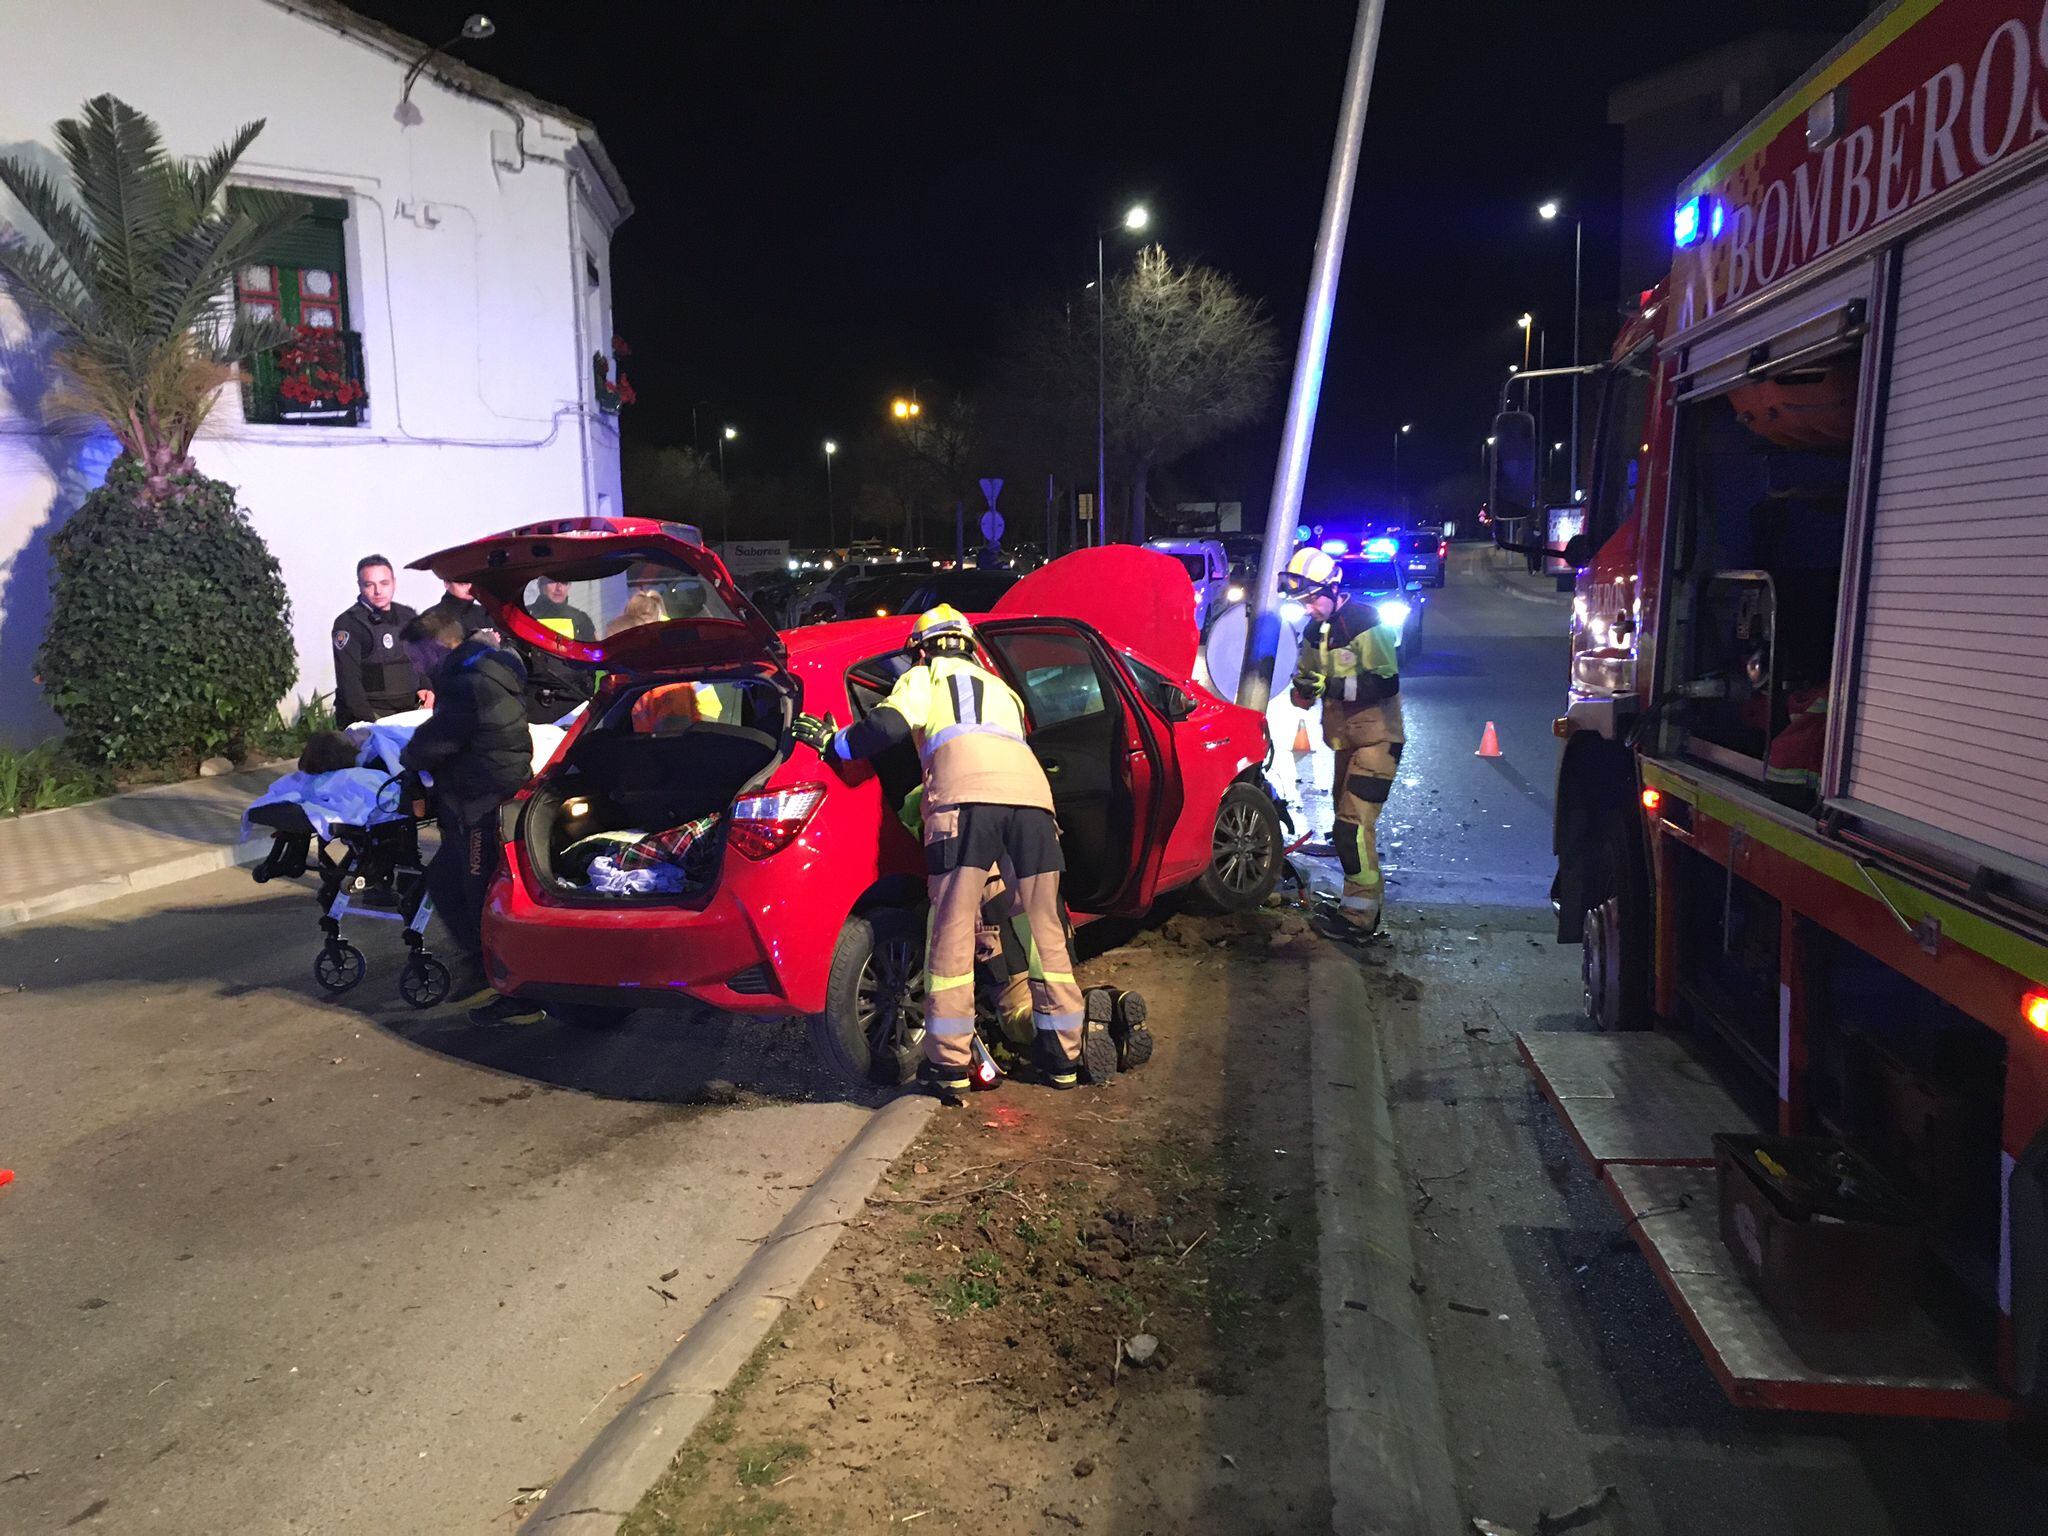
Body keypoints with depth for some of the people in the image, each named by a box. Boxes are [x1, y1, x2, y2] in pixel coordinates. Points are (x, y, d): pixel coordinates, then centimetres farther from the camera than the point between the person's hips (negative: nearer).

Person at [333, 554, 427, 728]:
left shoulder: (408, 617, 15)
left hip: (412, 712, 5)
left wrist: (425, 688, 4)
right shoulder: (348, 624, -2)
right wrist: (371, 722, -16)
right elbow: (348, 680, -8)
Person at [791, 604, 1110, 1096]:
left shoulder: (925, 676, 24)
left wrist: (834, 743, 22)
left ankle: (950, 1065, 0)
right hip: (1032, 794, 5)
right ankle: (1065, 1055, 17)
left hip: (967, 797, -5)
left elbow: (888, 726, 6)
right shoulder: (1001, 689, 40)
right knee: (1044, 929, 12)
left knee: (953, 932, -1)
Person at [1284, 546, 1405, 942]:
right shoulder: (1316, 630, 8)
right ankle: (1367, 899, 28)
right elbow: (1305, 677, 15)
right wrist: (1305, 688, -9)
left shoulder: (1367, 623, -17)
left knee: (1354, 822, -14)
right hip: (1344, 738, 9)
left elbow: (1387, 683, -23)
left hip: (1377, 737, -9)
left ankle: (1359, 915, -9)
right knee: (1348, 819, 15)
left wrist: (1333, 685, -29)